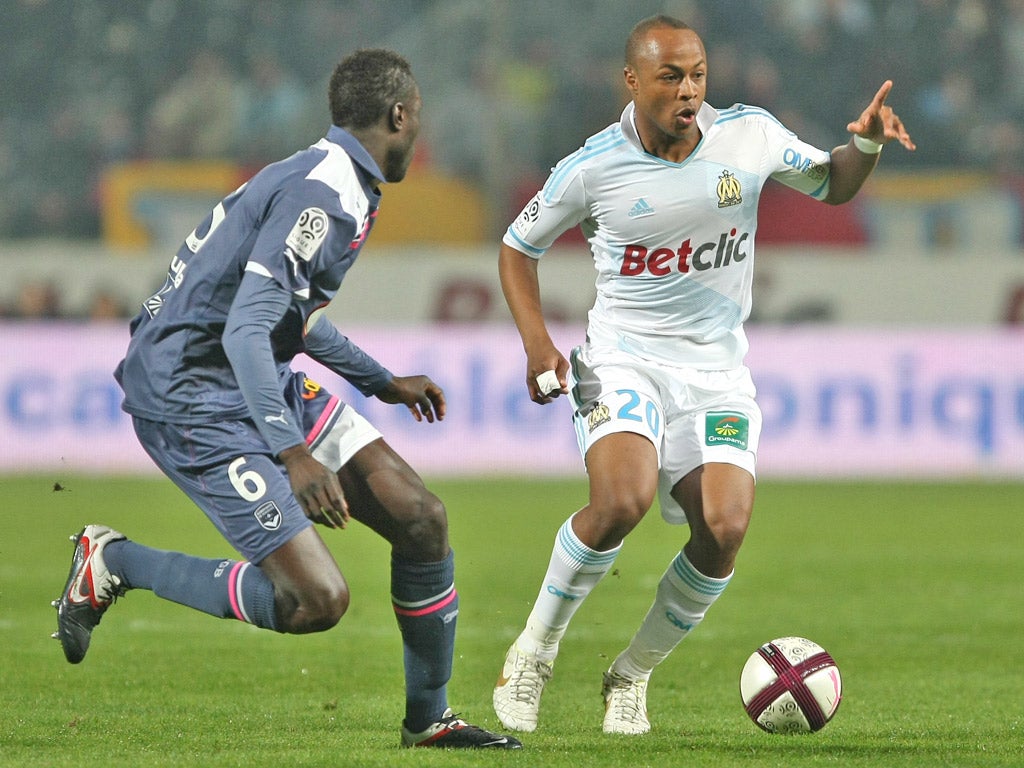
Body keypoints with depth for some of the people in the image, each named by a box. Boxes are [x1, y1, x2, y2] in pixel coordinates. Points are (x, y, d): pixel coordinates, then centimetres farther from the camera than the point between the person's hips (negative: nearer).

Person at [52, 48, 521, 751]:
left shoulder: (340, 187, 13)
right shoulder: (321, 196, -19)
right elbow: (245, 331, -28)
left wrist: (384, 383, 40)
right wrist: (291, 453, -37)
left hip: (261, 380, 10)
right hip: (192, 398, -10)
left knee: (421, 518, 1)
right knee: (316, 599, -17)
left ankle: (429, 719, 15)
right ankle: (115, 563, 0)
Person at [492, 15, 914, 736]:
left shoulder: (750, 135, -3)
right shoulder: (593, 167, -8)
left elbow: (832, 185, 15)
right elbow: (519, 247, 8)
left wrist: (867, 145, -7)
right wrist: (537, 344, -5)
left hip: (716, 371, 3)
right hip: (624, 358, -3)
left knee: (725, 528, -17)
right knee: (622, 501, -30)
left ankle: (631, 676, 6)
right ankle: (535, 651, -7)